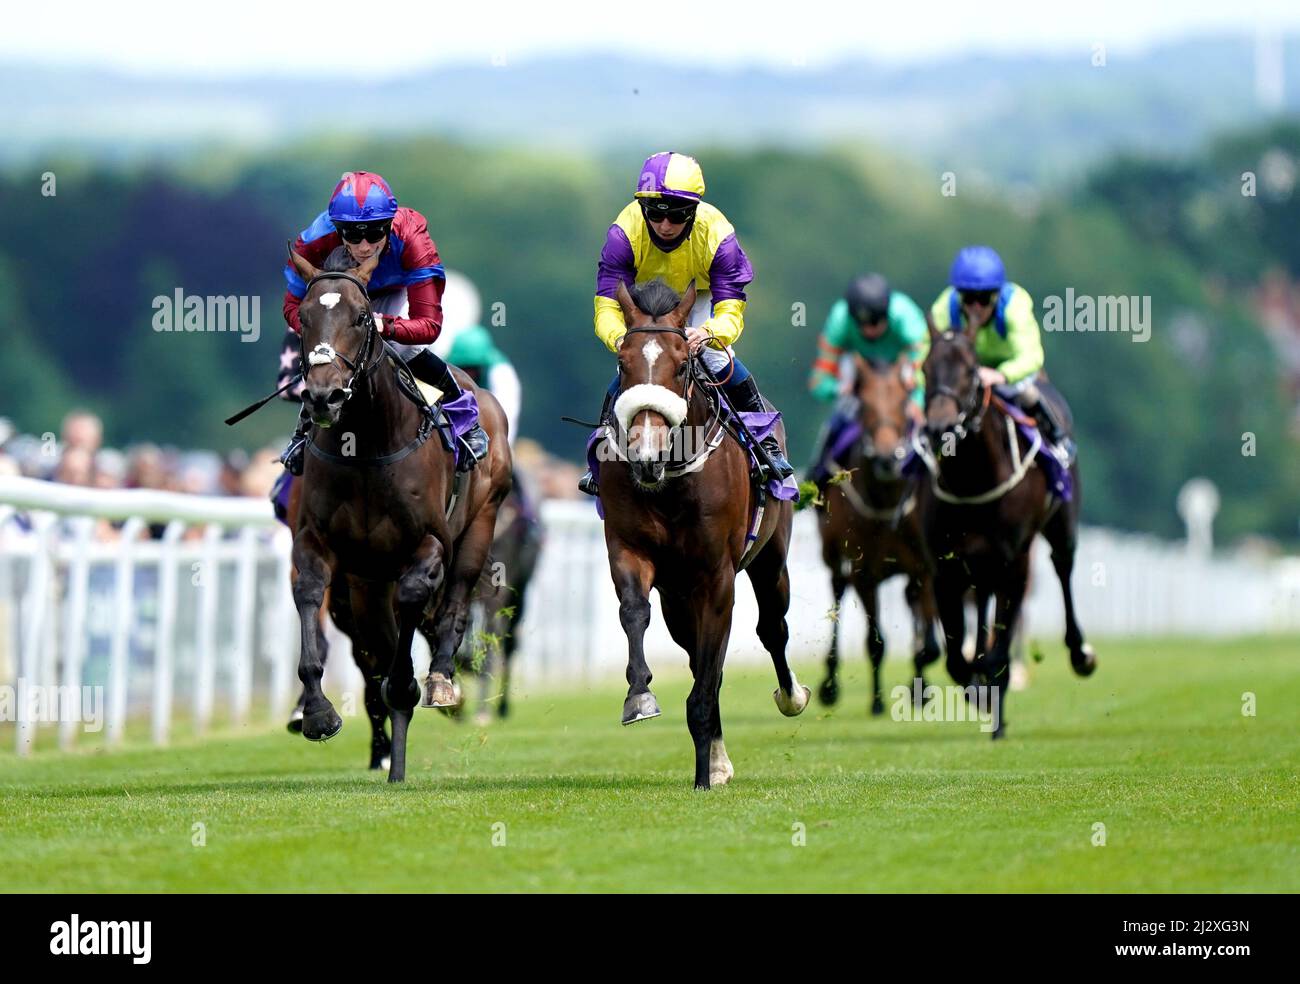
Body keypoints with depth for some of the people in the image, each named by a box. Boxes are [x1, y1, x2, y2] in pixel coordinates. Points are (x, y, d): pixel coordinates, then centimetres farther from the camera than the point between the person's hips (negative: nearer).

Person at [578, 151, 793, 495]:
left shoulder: (716, 234, -36)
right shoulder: (625, 233, -36)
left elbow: (731, 310, -39)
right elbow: (606, 307, -39)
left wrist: (708, 333, -63)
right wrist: (620, 338, -63)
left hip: (700, 298, 0)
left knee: (716, 358, -22)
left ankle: (767, 443, -4)